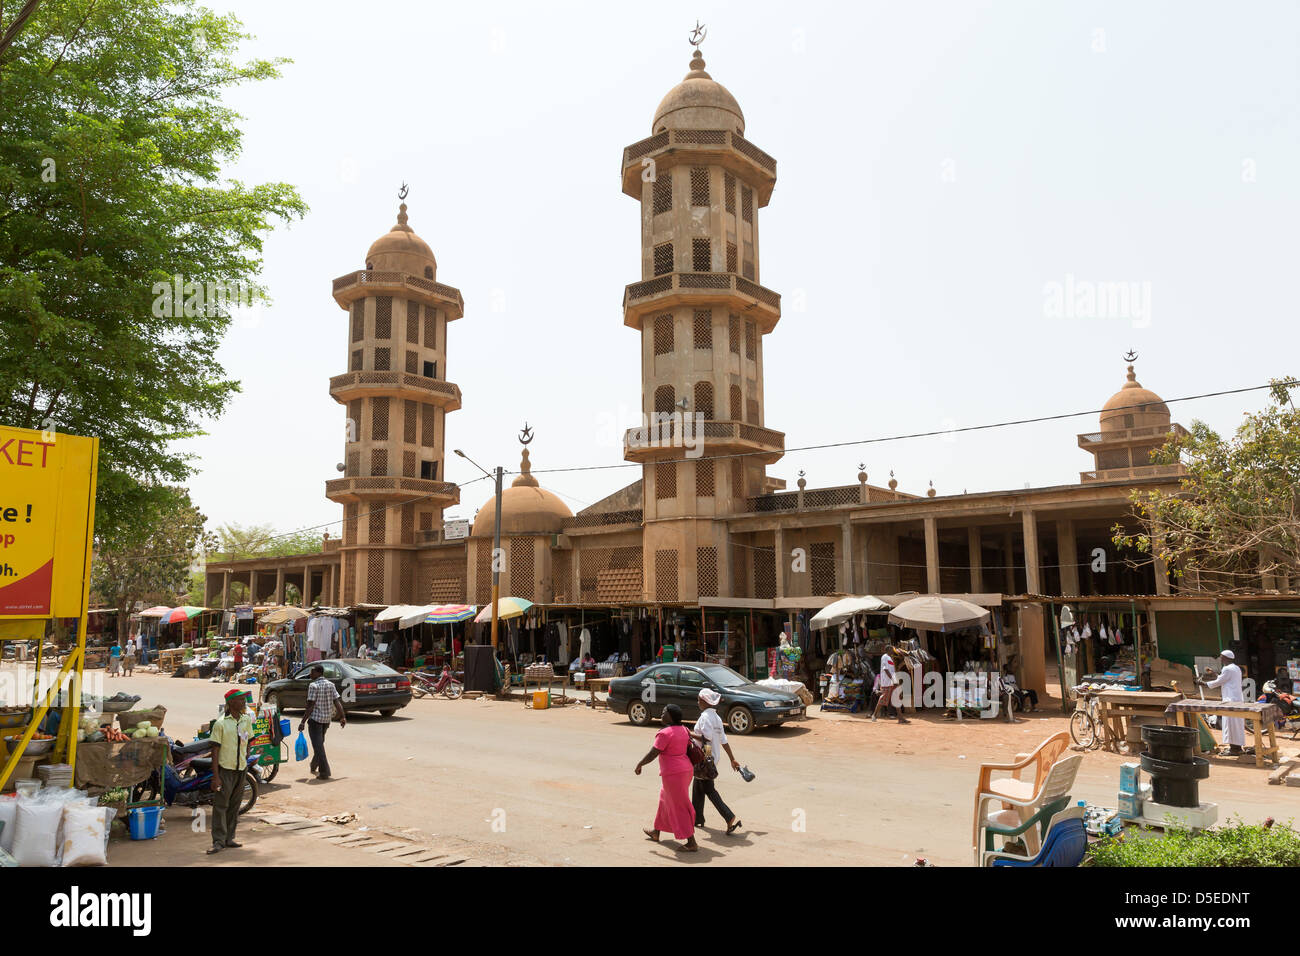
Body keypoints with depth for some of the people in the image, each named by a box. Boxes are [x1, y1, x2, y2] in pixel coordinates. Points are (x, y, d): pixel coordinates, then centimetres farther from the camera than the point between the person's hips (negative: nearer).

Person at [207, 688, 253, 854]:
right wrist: (215, 776, -15)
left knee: (235, 805, 11)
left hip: (241, 769, 6)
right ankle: (218, 841, 3)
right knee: (220, 805, -3)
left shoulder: (246, 719, 5)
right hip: (225, 769, -6)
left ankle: (229, 839, 20)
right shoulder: (220, 723, -12)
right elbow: (215, 751, -12)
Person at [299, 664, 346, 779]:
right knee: (319, 743, 22)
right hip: (327, 719, 7)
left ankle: (324, 772, -7)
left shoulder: (313, 685, -13)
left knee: (318, 745, -3)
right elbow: (337, 702, 1)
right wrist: (343, 717, 3)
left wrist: (303, 722, -15)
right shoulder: (330, 685, 6)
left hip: (315, 718, -7)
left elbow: (310, 706, -17)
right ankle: (314, 767, 37)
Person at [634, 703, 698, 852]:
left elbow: (652, 754, -17)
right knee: (665, 800, 24)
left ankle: (692, 843, 2)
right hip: (686, 770, 9)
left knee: (679, 807, 0)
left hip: (673, 774, -9)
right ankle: (656, 832, 40)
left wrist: (639, 765, -2)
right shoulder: (683, 730, 5)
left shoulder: (665, 733, -19)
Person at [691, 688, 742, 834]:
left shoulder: (705, 716, -17)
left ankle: (731, 818, -10)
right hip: (714, 756, 9)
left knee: (709, 790, -4)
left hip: (706, 759, -9)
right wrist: (732, 759, 14)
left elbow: (707, 738, -25)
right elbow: (724, 741, 12)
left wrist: (690, 735, -16)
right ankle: (697, 818, 31)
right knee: (697, 787, 20)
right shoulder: (716, 717, 10)